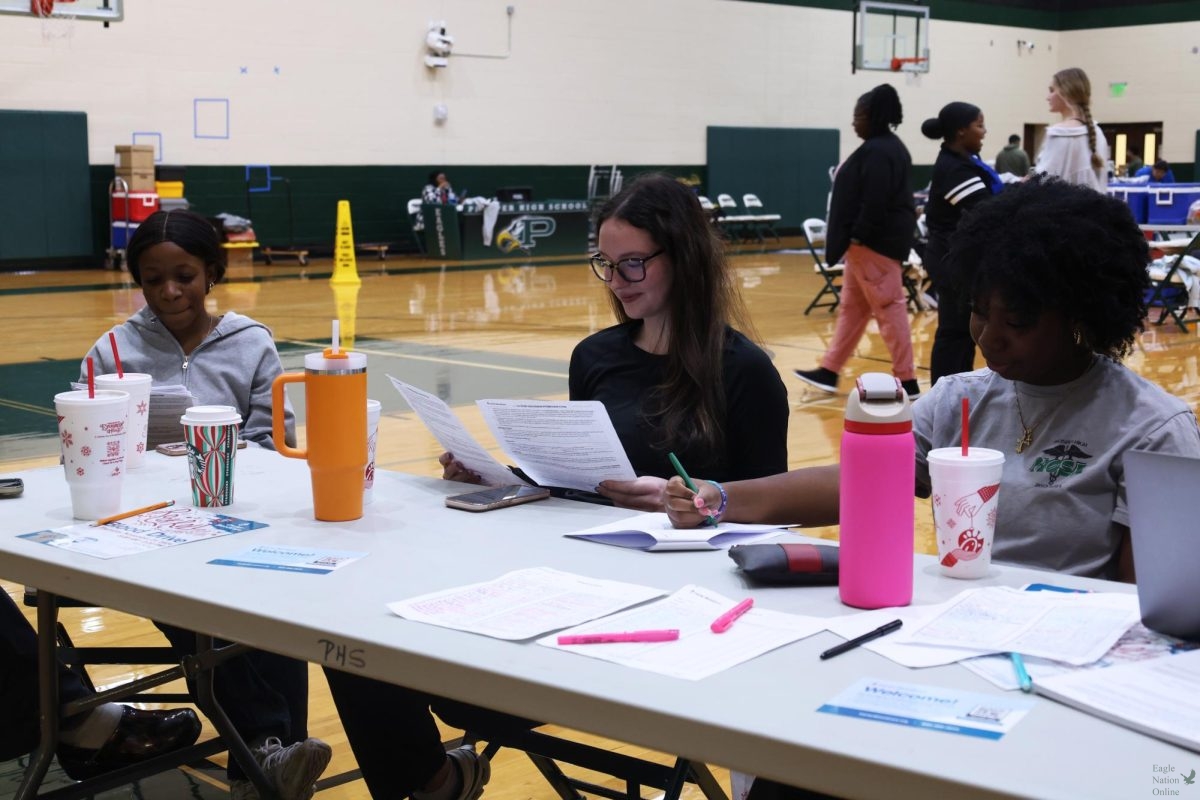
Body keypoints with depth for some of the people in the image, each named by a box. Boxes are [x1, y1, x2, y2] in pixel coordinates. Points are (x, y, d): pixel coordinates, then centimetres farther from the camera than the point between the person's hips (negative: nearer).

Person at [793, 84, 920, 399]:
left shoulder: (877, 152, -18)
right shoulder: (889, 147, 16)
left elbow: (875, 202, -25)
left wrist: (858, 237, -20)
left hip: (875, 242, -11)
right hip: (877, 240, 11)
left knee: (888, 307, -7)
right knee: (852, 307, 15)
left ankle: (907, 381, -2)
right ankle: (829, 372, 22)